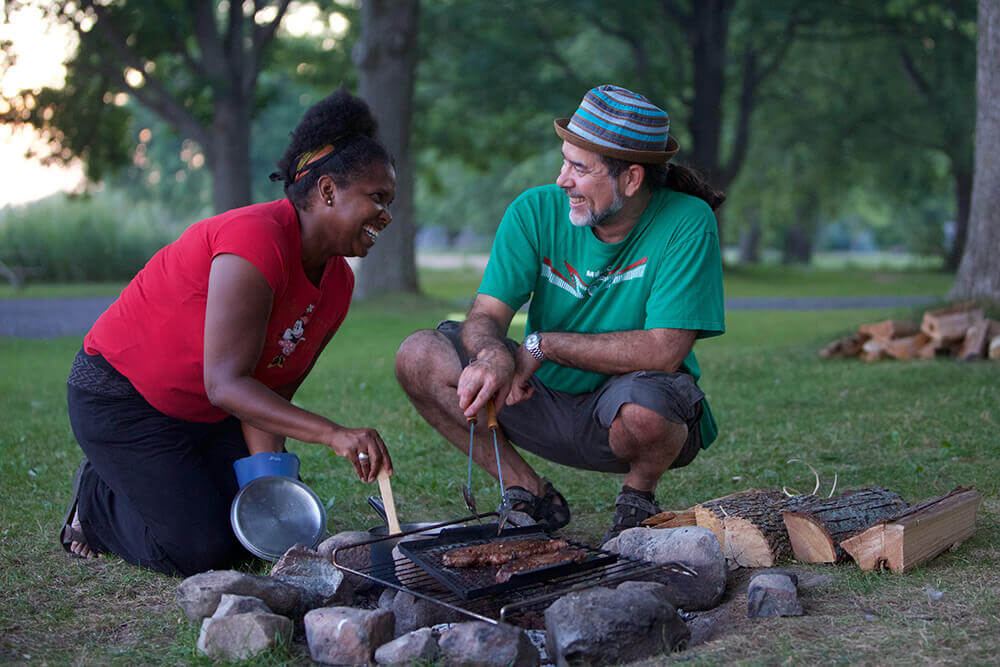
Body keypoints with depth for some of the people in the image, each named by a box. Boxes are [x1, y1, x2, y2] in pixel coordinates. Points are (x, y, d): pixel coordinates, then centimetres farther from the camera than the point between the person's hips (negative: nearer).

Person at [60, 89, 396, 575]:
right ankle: (96, 497, 13)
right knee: (201, 549, -14)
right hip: (119, 396, -8)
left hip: (204, 415, 8)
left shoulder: (338, 283, -4)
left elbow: (271, 394, -5)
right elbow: (226, 385, -37)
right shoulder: (257, 240, -31)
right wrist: (334, 434, -45)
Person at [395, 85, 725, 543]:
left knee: (643, 408, -40)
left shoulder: (687, 223, -19)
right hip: (545, 403, 4)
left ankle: (638, 495, -1)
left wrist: (543, 344, -23)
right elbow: (485, 316, -13)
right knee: (419, 356, -13)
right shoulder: (536, 210, -9)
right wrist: (493, 354, -38)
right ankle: (529, 493, -1)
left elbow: (663, 351, -26)